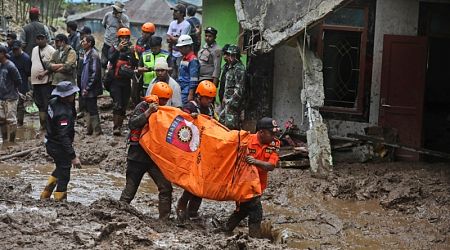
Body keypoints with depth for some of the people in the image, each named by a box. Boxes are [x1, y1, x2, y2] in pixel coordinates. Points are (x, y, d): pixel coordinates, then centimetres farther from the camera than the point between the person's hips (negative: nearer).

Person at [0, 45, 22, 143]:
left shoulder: (10, 66, -16)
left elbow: (19, 81, -11)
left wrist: (10, 90, -1)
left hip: (10, 98, -8)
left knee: (11, 120, 0)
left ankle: (12, 141, 10)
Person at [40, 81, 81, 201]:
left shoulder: (53, 103, -3)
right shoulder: (63, 113, -32)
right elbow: (64, 137, -34)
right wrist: (73, 156, -32)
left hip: (50, 143, 10)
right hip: (58, 146, -10)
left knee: (61, 167, 29)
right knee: (64, 173, 5)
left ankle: (45, 195, 37)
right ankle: (59, 199, 15)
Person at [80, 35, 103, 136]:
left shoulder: (93, 55, -17)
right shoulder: (87, 54, 12)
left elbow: (95, 73, -21)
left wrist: (87, 88, -20)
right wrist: (83, 87, 16)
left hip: (91, 89, -9)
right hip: (86, 88, 9)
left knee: (92, 110, -4)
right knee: (89, 109, 15)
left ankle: (96, 131, 3)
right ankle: (90, 130, 23)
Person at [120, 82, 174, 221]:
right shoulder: (142, 107, -8)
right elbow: (132, 124, -22)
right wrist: (148, 112, -30)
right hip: (138, 155, -5)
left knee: (166, 188, -4)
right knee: (130, 189, 3)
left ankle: (164, 219, 1)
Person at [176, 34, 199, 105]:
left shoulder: (193, 60, -12)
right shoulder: (183, 59, 17)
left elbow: (193, 80, -17)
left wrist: (190, 95, -20)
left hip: (187, 92, -9)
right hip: (181, 91, 9)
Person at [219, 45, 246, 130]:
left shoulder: (239, 69, -14)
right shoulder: (231, 68, 17)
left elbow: (239, 89, -19)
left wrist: (231, 101, -20)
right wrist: (225, 99, 18)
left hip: (233, 103, -10)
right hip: (227, 101, 10)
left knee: (230, 124, -13)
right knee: (221, 121, 12)